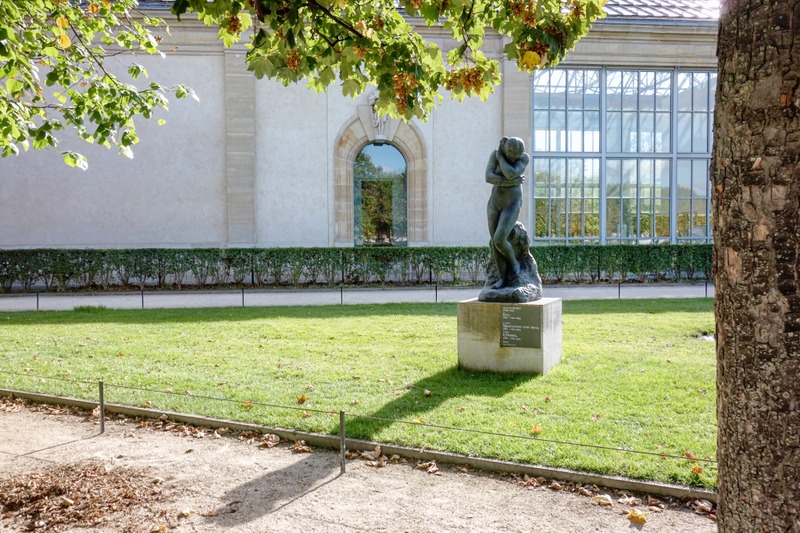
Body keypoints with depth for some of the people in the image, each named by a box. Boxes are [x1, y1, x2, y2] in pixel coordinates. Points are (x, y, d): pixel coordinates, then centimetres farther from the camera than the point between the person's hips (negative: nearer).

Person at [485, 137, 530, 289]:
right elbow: (488, 177, -15)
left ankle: (513, 262, 11)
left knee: (498, 241, -18)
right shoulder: (495, 154, -3)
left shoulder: (525, 157, -9)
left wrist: (500, 156, -15)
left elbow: (511, 174, -26)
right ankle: (504, 278, 13)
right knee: (494, 243, 1)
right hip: (495, 203, 4)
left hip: (512, 205, -4)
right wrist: (513, 182, -17)